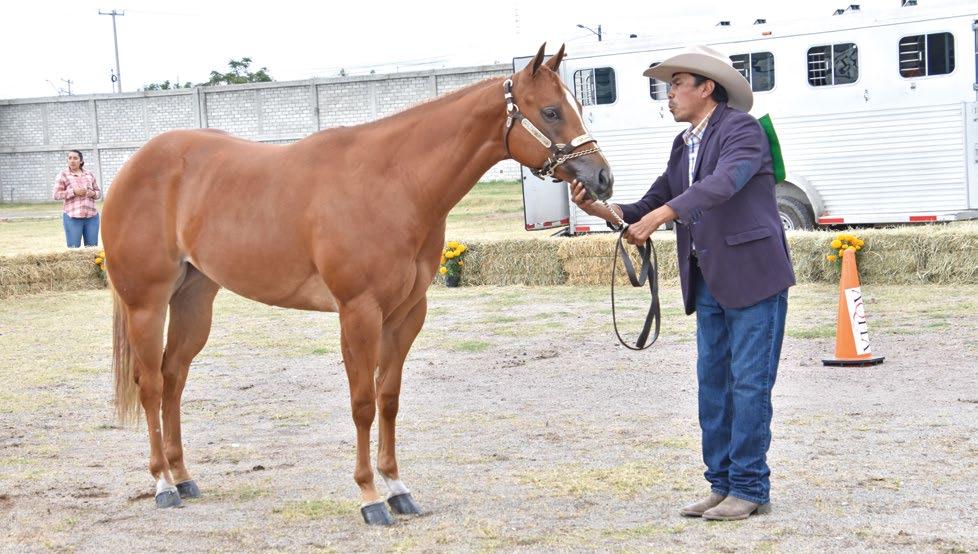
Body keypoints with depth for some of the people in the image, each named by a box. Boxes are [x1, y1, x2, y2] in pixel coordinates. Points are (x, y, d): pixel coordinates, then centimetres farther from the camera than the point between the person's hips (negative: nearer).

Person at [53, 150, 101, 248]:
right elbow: (56, 195, -4)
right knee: (74, 248, -5)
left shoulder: (89, 174, 13)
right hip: (73, 217, -4)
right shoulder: (63, 175, 2)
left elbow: (98, 192, 19)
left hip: (91, 217, 4)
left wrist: (93, 194, -5)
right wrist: (74, 192, -16)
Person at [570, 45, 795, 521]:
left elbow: (723, 184, -28)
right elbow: (650, 205, 12)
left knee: (748, 384, -4)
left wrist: (659, 216, -34)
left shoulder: (741, 129, -9)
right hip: (710, 284, 8)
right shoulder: (684, 146, 15)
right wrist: (599, 208, -5)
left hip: (753, 276, -8)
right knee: (713, 384, 10)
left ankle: (751, 489, 4)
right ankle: (721, 484, 17)